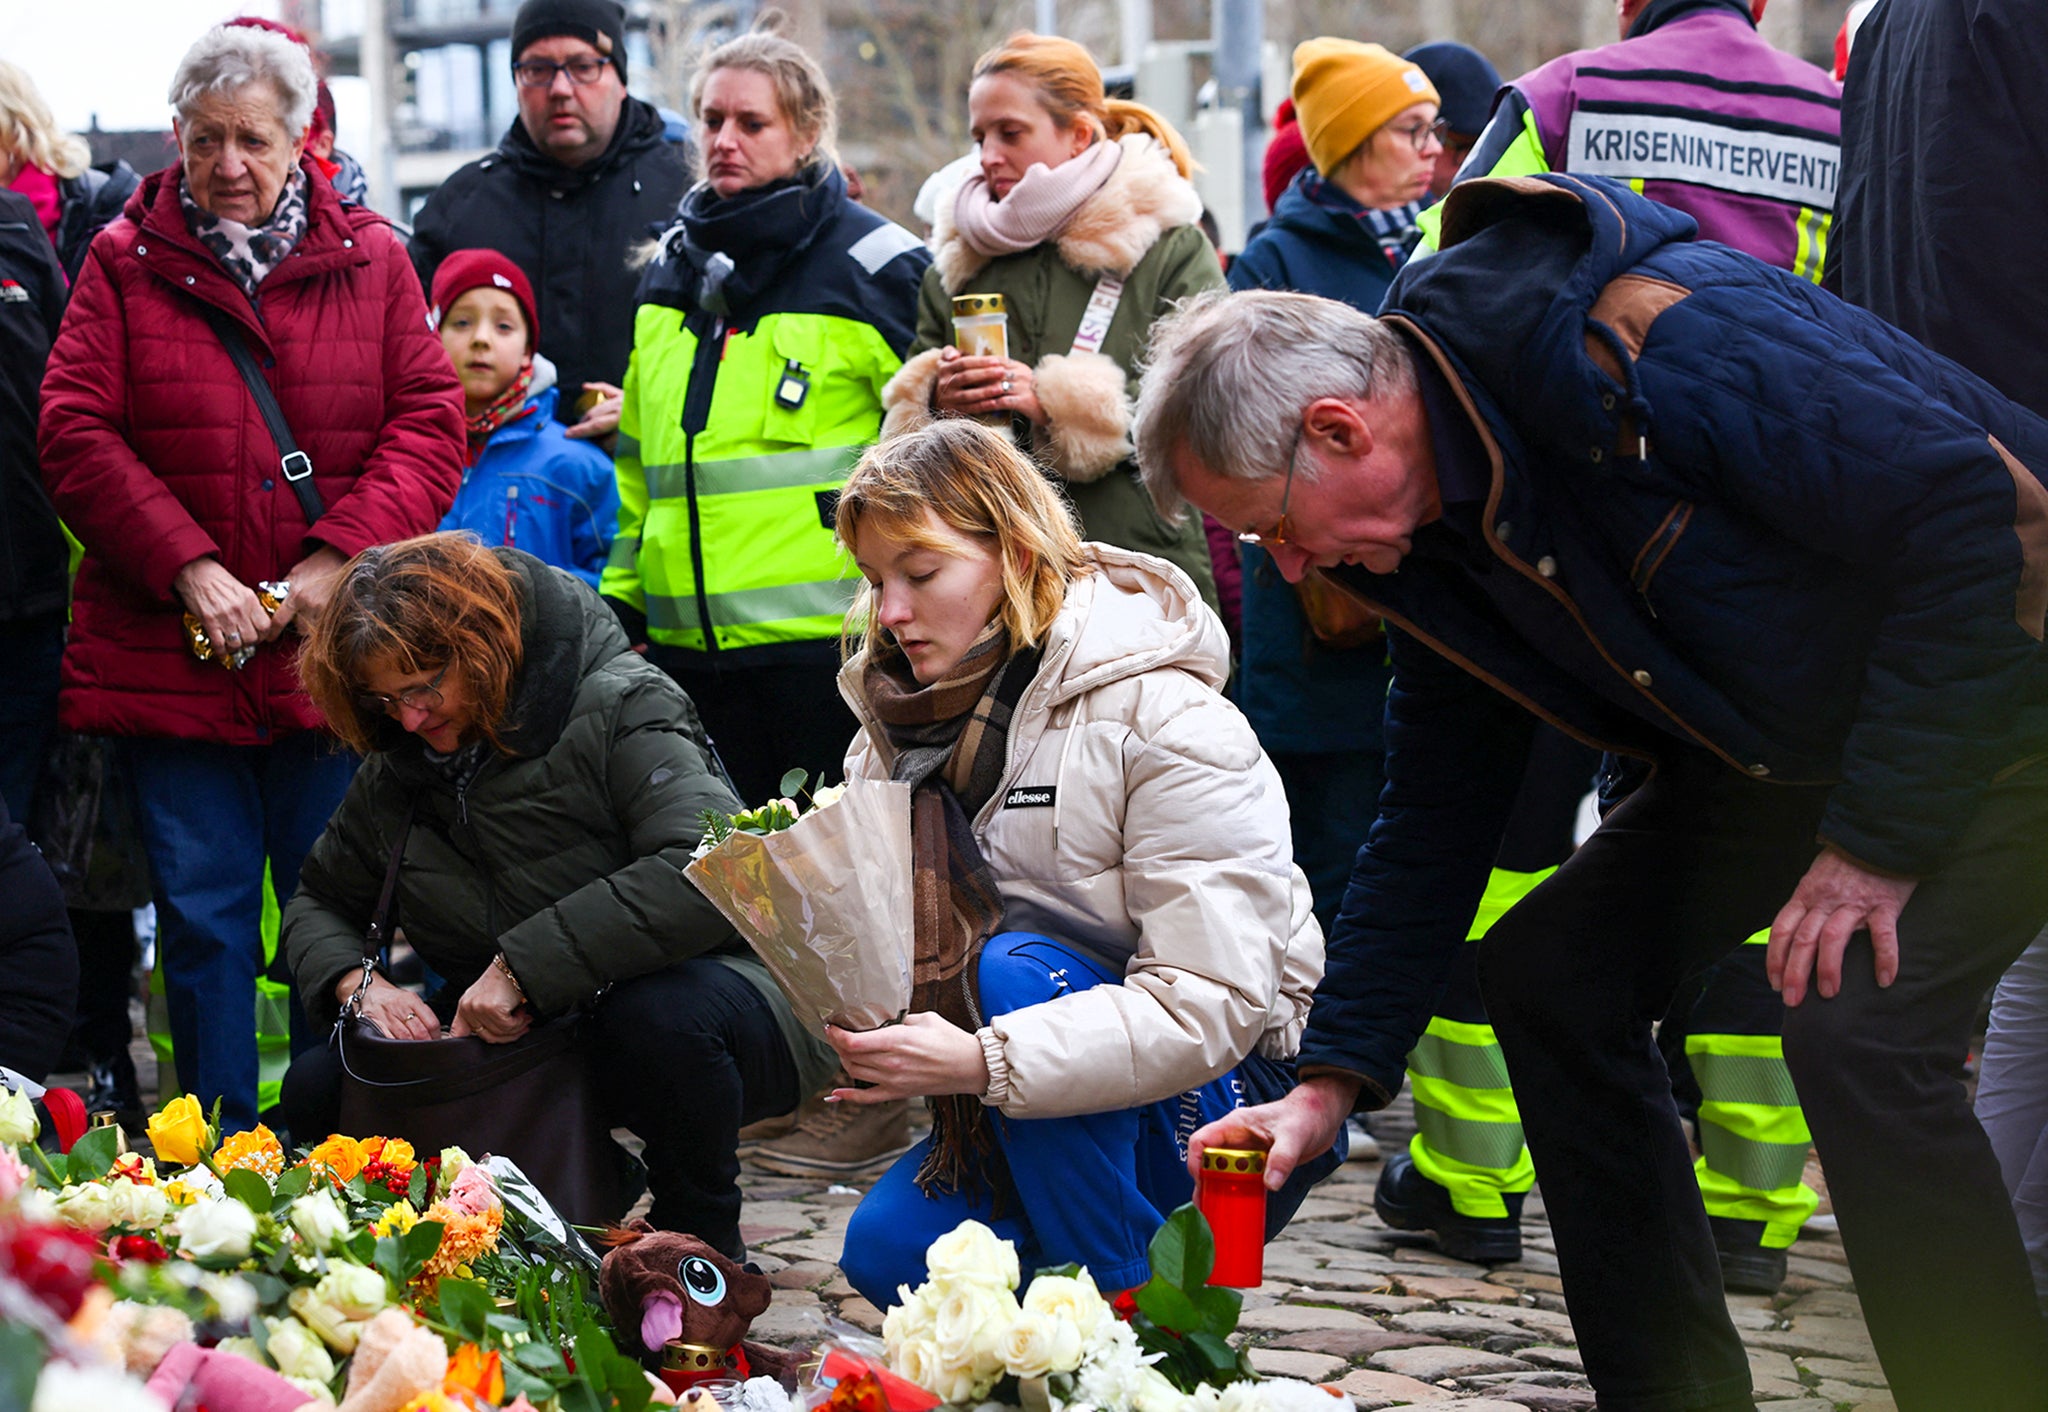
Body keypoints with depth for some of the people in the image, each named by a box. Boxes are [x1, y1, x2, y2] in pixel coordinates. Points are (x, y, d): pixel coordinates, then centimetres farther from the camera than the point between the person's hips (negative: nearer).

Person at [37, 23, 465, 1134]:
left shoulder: (370, 260, 6)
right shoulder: (124, 263, 5)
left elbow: (429, 423, 2)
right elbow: (77, 434, -2)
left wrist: (339, 559, -12)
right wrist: (189, 569, -13)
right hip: (171, 653, 0)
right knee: (201, 914, 6)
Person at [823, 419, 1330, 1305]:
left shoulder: (1166, 718, -19)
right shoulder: (908, 712, 4)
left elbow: (1209, 1007, -28)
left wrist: (981, 1062, -38)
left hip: (1227, 1106, -5)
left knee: (1018, 967, -32)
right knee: (887, 1249, -21)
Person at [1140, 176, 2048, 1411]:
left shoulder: (1653, 343, -31)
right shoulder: (1430, 534, -3)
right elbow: (1437, 815, 7)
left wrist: (1879, 834, -25)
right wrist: (1334, 1077, 2)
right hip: (1790, 743, 9)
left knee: (1857, 1025, -27)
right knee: (1552, 971, 3)